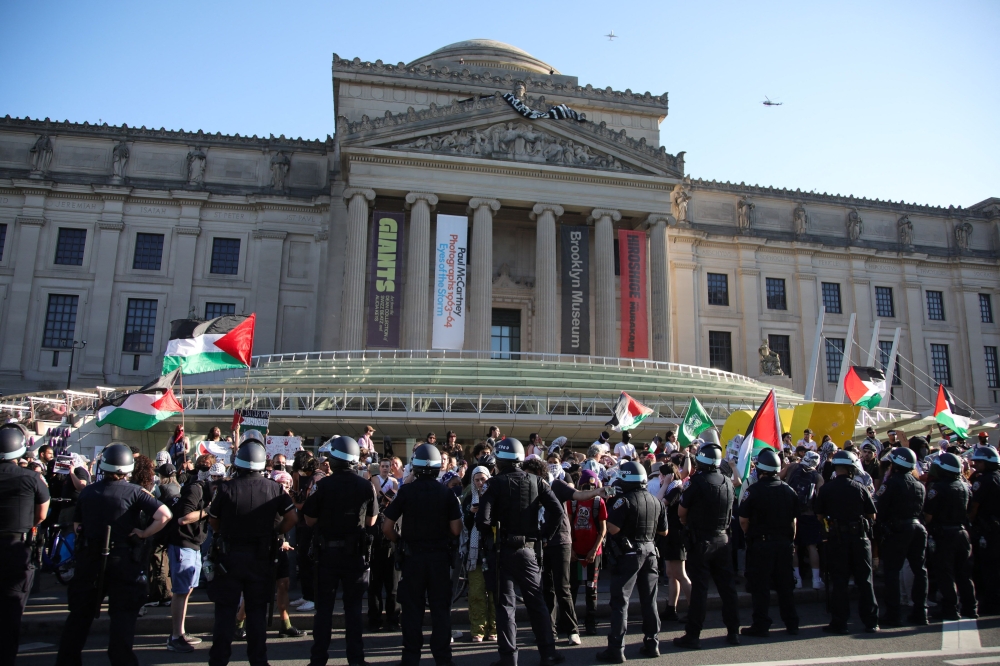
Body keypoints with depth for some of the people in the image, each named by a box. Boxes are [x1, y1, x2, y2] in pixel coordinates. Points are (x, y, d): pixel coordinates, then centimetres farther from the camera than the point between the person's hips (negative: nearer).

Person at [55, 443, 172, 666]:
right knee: (123, 616, 5)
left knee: (79, 614, 17)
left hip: (89, 559, 4)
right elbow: (164, 515, -22)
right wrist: (144, 533, -11)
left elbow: (77, 526, 11)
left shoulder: (88, 491, 2)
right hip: (124, 561, -4)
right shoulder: (134, 492, -11)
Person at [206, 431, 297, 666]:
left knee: (225, 611, 8)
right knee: (257, 611, 12)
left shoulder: (226, 487, -12)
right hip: (261, 557, 2)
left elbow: (213, 521, -2)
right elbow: (291, 517, -6)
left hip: (230, 556, -2)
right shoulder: (274, 488, -6)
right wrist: (275, 533, 8)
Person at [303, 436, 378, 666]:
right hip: (356, 553, 1)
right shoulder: (366, 486, -6)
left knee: (324, 607, 9)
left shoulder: (324, 485, -12)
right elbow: (371, 521, 3)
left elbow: (310, 520, -5)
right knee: (354, 607, 10)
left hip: (328, 552, -1)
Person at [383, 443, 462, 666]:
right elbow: (456, 530, -7)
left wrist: (401, 542, 10)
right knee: (440, 609, 10)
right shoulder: (447, 493, -6)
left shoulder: (405, 491, -8)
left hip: (413, 556, 0)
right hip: (440, 556, 1)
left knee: (412, 609, 10)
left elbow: (387, 528, -7)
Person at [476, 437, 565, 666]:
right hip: (528, 549, 3)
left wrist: (492, 534, 3)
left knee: (504, 604, 6)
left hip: (504, 550, -3)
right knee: (536, 602, 14)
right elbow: (557, 511, -8)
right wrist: (545, 535, 3)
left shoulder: (497, 483, -10)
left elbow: (482, 521, -17)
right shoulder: (535, 481, 0)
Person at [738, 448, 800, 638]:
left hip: (761, 544, -5)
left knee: (760, 586, 2)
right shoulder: (789, 490, 3)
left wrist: (750, 536, 6)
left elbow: (743, 520, -11)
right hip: (784, 543, 5)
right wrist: (790, 539, 17)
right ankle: (791, 623, 22)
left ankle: (761, 626, 6)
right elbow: (794, 519, 8)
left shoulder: (754, 490, -13)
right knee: (785, 585, 14)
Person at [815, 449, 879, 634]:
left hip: (837, 538, -1)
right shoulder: (860, 488, -5)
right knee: (864, 580, 10)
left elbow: (820, 516, 1)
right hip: (859, 537, 1)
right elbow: (872, 516, 2)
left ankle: (839, 623, 7)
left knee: (838, 581, 4)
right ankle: (871, 622, 16)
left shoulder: (825, 489, -6)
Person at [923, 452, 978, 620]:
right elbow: (969, 510, 13)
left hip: (944, 534, -6)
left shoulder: (937, 487, -16)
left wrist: (931, 527, 1)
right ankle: (970, 608, 20)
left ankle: (950, 609, 4)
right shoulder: (964, 486, 4)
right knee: (964, 572, 15)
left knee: (945, 573, 2)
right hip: (962, 532, 6)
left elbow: (928, 514, -16)